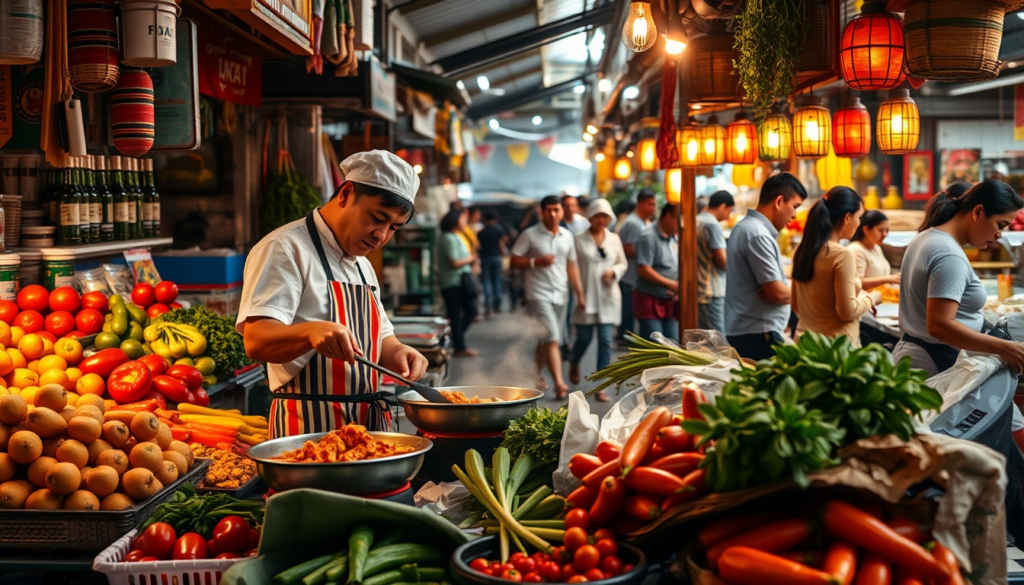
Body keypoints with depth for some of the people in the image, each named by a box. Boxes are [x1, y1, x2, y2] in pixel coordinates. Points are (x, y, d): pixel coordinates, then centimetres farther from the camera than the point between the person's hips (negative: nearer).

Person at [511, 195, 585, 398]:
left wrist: (580, 294, 11)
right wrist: (536, 262, -18)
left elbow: (572, 267, 14)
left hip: (561, 295, 5)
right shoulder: (530, 235, -4)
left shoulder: (567, 236, 10)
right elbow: (514, 261, -3)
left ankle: (535, 376, 29)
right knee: (552, 339, -14)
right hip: (539, 295, -5)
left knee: (545, 340, 12)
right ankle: (559, 383, -17)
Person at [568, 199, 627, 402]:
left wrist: (613, 271, -7)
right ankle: (574, 364, 39)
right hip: (586, 296, -2)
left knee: (606, 341, -3)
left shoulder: (614, 239, 8)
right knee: (584, 338, 4)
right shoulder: (579, 239, -2)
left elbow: (623, 263, 16)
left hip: (608, 297, 2)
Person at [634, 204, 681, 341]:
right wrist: (671, 284, -20)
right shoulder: (649, 237, -12)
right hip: (650, 300, -7)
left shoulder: (675, 238, 10)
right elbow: (644, 270, -19)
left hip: (671, 301, 7)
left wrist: (678, 290, -1)